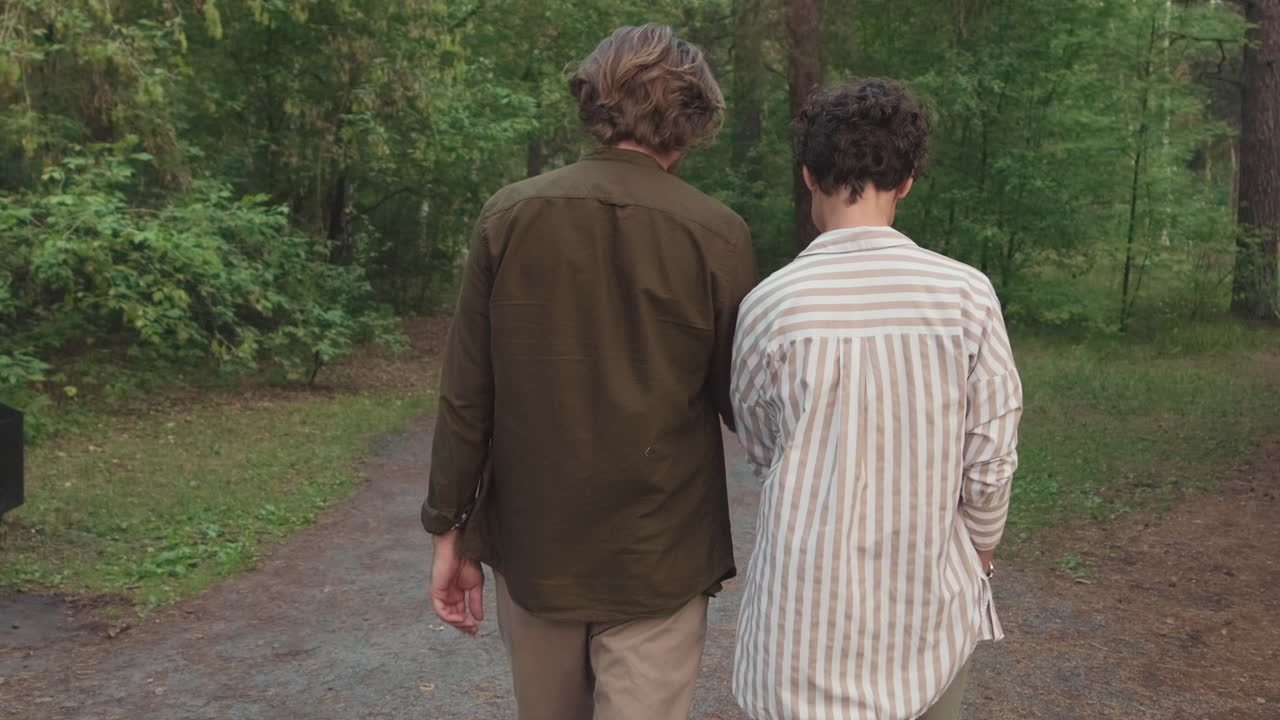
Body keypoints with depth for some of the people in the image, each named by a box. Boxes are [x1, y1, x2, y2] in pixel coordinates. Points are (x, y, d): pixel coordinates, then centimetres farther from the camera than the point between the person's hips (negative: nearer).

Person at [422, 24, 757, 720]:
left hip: (532, 549, 3)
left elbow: (466, 395, -4)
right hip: (657, 560, -2)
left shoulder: (510, 213, -6)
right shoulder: (717, 235, -11)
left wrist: (450, 530, 5)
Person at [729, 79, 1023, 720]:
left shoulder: (770, 305, -12)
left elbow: (761, 448, 3)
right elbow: (992, 456, -4)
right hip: (931, 607, 2)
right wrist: (979, 550, 14)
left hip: (808, 607, -1)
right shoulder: (967, 295, -11)